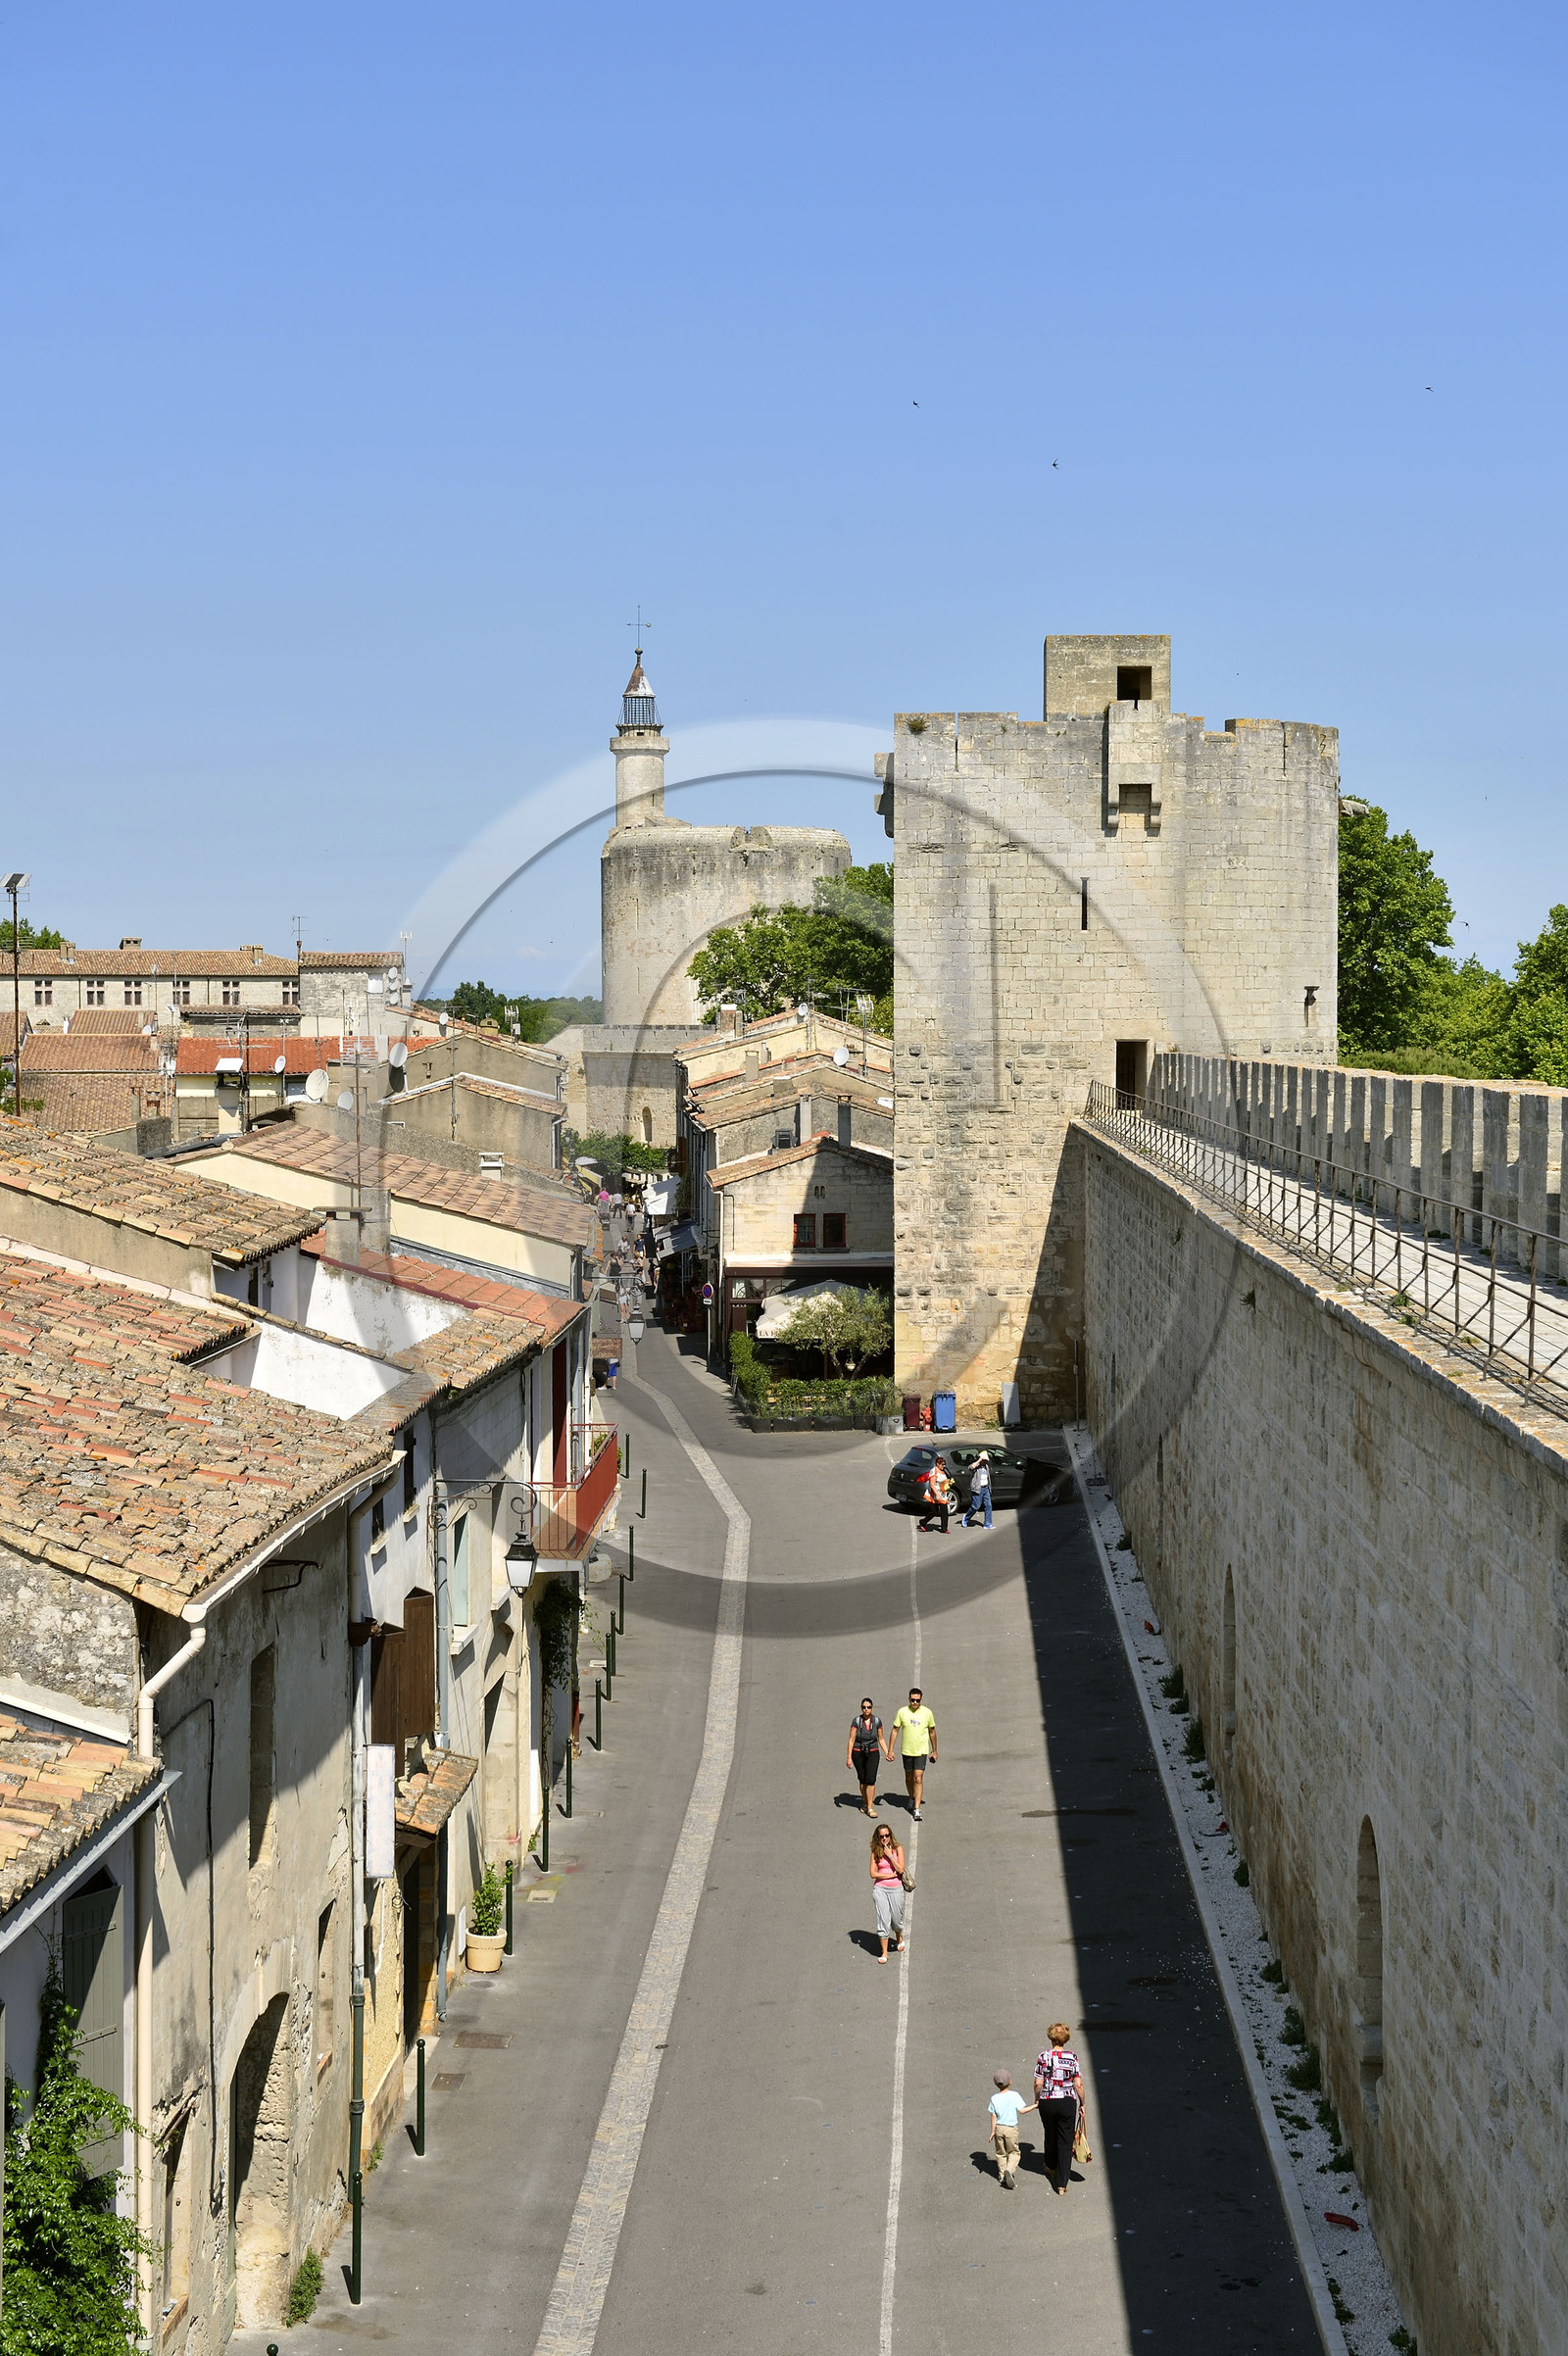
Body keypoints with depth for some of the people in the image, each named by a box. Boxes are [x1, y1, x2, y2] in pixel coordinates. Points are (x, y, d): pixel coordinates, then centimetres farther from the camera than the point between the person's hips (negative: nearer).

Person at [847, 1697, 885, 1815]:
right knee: (862, 1780, 11)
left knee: (871, 1780, -11)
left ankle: (870, 1808, -9)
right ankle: (864, 1802, 32)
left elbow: (881, 1739, 6)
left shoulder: (877, 1721, -3)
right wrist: (849, 1757, -11)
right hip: (858, 1753, 0)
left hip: (873, 1753, 0)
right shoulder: (856, 1721, -8)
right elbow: (851, 1740, -7)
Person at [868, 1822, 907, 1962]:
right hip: (880, 1889, 0)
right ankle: (884, 1953, 6)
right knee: (883, 1920, -3)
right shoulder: (876, 1852, 1)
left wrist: (889, 1855, -14)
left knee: (896, 1919, 10)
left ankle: (900, 1938, 44)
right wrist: (892, 1875, -10)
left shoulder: (897, 1849, -1)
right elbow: (873, 1873, -5)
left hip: (896, 1889, 0)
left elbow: (900, 1869, -10)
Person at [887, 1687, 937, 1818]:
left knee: (918, 1779, -11)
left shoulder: (927, 1713, -5)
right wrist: (890, 1750, -2)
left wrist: (934, 1751, 12)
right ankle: (912, 1799, 42)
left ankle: (916, 1809, -12)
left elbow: (932, 1732, 7)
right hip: (906, 1751, 2)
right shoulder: (902, 1712, -5)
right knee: (909, 1777, 17)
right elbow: (895, 1731, 1)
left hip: (922, 1751, -2)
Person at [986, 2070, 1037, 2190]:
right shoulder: (1014, 2095, -10)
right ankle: (1010, 2170, -16)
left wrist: (993, 2131, 6)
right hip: (1011, 2128, -2)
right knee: (1013, 2152, 9)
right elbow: (1021, 2110, -12)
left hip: (999, 2128, 2)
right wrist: (1035, 2106, 1)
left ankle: (1002, 2176, 21)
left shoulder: (994, 2098, -4)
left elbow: (993, 2116, -1)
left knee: (1001, 2153, 16)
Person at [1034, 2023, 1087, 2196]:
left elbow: (1038, 2084, -8)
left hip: (1047, 2102, 1)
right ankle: (1062, 2183, 2)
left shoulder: (1044, 2058, -9)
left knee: (1050, 2135, 25)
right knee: (1065, 2141, 6)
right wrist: (1082, 2104, 6)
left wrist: (1037, 2100, 10)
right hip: (1068, 2102, -1)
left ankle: (1051, 2167, 49)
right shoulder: (1073, 2058, -8)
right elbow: (1078, 2085, -7)